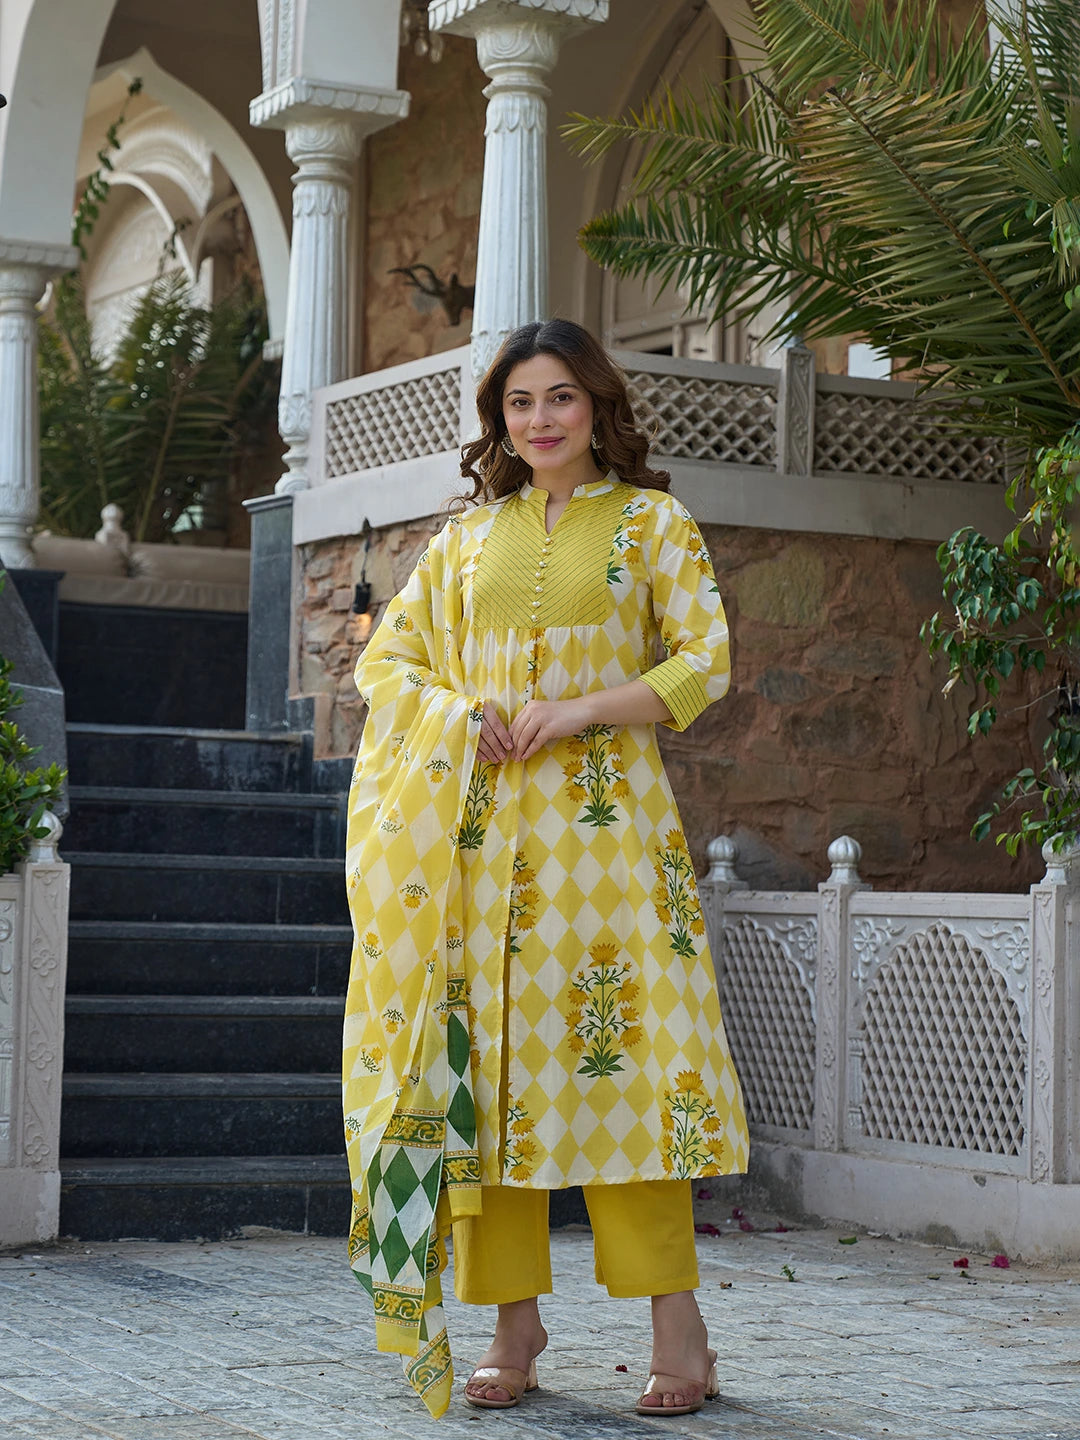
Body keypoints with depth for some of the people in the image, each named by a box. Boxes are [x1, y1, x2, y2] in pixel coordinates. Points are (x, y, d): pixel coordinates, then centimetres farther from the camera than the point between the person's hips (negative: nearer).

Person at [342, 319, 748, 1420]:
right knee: (487, 1052, -1)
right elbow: (386, 655, 15)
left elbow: (704, 662, -1)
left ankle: (676, 1321, -6)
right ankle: (516, 1318, 7)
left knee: (617, 1046, -10)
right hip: (478, 823, 3)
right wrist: (455, 714, -5)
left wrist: (576, 711, -12)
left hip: (603, 818, -3)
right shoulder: (469, 534, 16)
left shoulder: (652, 522, 8)